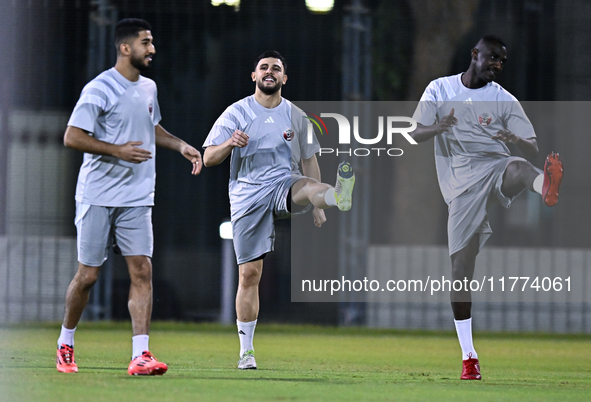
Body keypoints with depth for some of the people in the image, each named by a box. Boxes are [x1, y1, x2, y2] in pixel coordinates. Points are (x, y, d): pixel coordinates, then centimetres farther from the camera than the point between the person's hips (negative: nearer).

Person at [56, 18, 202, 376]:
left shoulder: (148, 88, 12)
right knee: (88, 274, 1)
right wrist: (118, 150, -21)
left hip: (137, 199, 5)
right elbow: (72, 137, -15)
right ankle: (65, 344, 22)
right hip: (98, 196, -5)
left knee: (142, 270, -8)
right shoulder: (100, 89, -11)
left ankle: (141, 356, -11)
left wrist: (180, 145, 14)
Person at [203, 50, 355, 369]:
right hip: (247, 195, -1)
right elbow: (208, 158, -1)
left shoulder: (296, 116, 11)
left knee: (310, 186, -35)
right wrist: (230, 144, -23)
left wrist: (317, 206, 7)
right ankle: (246, 350, 5)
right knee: (249, 273, -2)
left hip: (283, 185, 1)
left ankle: (339, 197, -72)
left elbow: (309, 161, 15)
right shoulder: (236, 113, 4)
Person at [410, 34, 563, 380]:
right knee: (462, 264, -7)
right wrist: (438, 128, -16)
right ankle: (469, 357, 2)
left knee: (519, 168, -36)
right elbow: (415, 134, 7)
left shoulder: (505, 101, 10)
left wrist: (518, 140, -21)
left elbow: (533, 150, 4)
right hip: (462, 185, 0)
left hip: (496, 167, 0)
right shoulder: (440, 90, 12)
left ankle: (547, 188, -76)